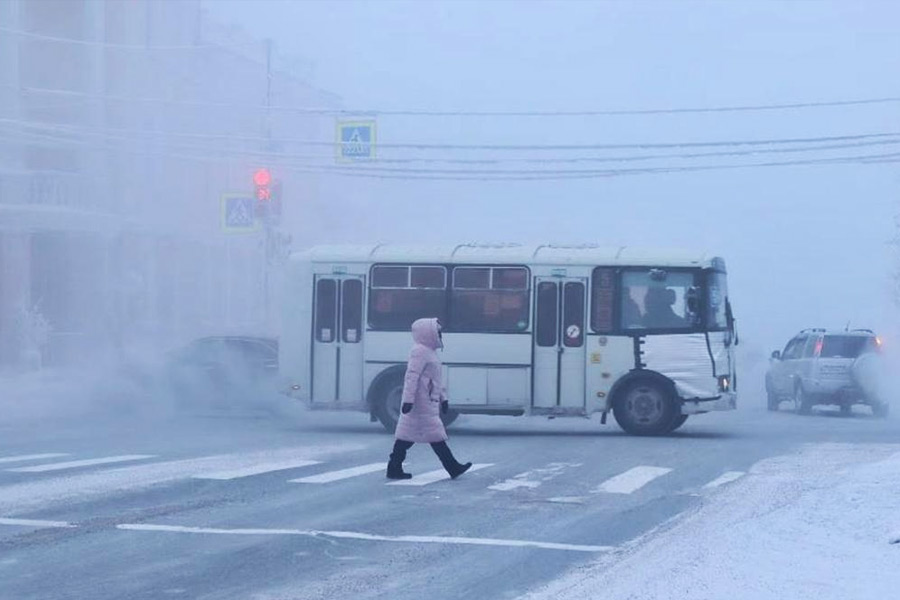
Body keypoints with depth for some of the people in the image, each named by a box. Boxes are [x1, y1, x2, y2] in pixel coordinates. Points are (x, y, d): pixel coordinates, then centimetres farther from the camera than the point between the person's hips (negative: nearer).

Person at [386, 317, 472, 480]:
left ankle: (394, 468, 9)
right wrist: (408, 399, -26)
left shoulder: (430, 352, 20)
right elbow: (412, 376, -21)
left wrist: (443, 398, 26)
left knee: (407, 433, 9)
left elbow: (436, 380, 27)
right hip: (422, 404, -11)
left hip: (429, 402, 11)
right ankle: (453, 468, -4)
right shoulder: (420, 352, -14)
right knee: (435, 435, -6)